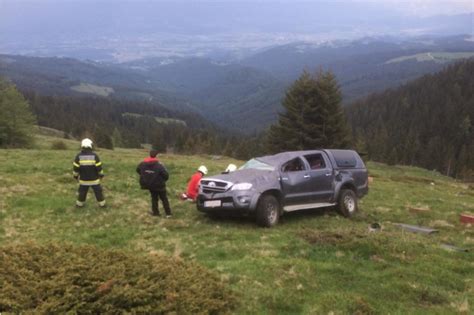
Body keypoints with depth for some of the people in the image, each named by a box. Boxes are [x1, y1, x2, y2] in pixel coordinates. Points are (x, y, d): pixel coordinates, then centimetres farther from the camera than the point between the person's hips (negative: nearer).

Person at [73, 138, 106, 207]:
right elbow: (99, 167, -13)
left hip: (84, 179, 1)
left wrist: (75, 176, 7)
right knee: (98, 192, 14)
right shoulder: (94, 155, -16)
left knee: (82, 192, 20)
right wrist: (101, 175, 3)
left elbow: (75, 168, -9)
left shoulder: (79, 156, -13)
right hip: (94, 179, -1)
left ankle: (79, 204, 32)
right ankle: (102, 204, 22)